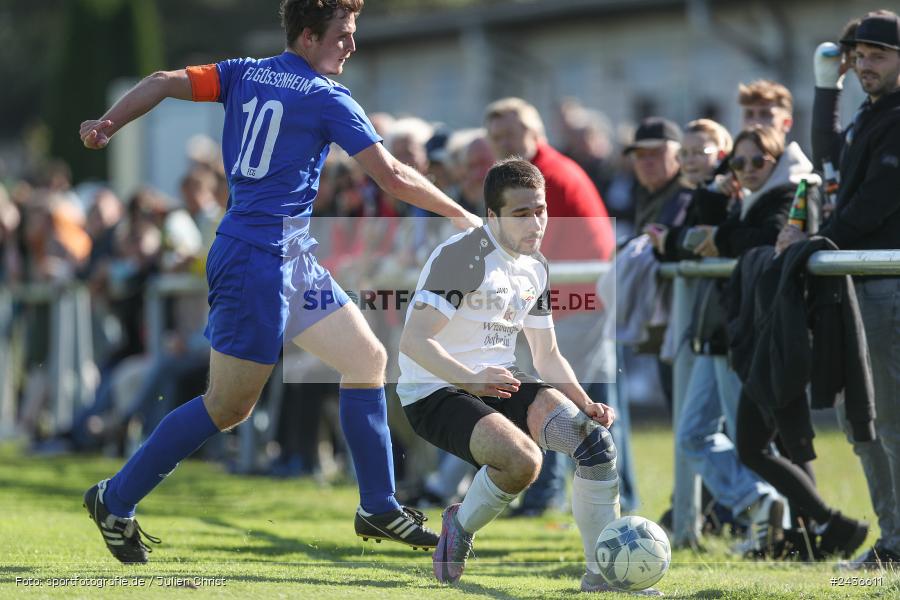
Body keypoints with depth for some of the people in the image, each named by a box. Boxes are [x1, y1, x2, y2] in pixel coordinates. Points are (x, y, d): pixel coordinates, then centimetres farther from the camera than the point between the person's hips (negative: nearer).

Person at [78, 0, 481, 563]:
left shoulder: (244, 74, 10)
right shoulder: (328, 98, -11)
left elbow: (167, 82, -2)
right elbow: (392, 175, -10)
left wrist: (108, 124, -9)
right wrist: (460, 216, 2)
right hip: (259, 258, -9)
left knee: (367, 357, 12)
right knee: (230, 406, -4)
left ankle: (379, 508, 15)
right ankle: (115, 500, 5)